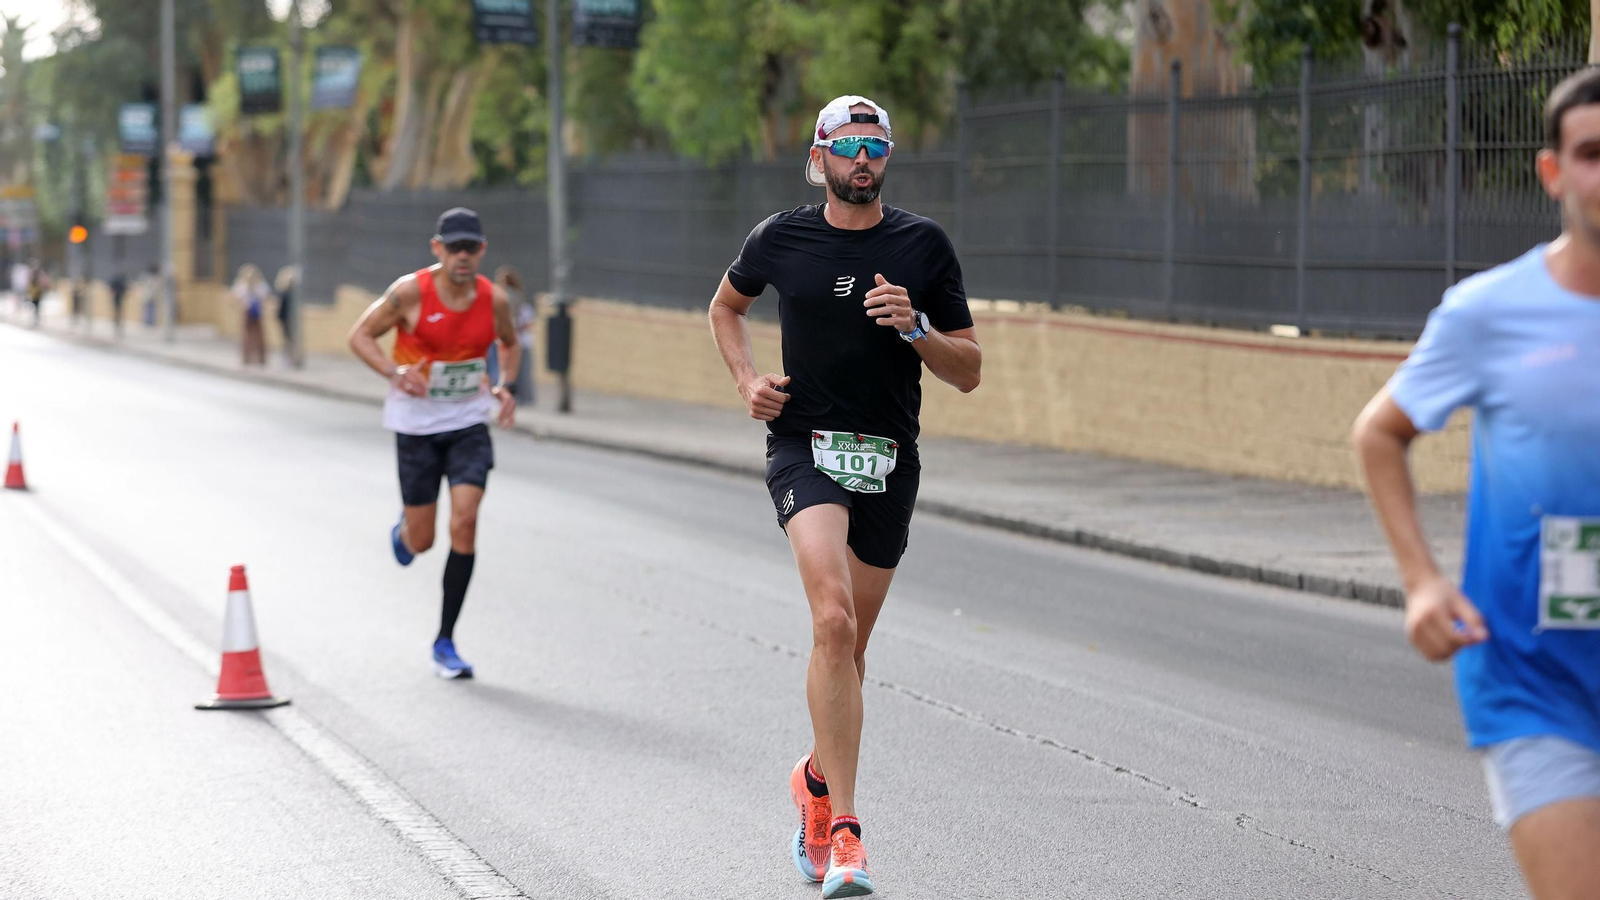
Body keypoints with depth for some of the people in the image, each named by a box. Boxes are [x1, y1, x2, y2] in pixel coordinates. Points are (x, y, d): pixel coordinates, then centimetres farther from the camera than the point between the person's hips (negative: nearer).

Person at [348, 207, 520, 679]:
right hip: (416, 423, -2)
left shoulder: (494, 299, -4)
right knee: (420, 541, 2)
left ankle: (445, 642, -3)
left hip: (468, 424, 2)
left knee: (465, 523, -14)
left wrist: (507, 385, -2)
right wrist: (395, 374, -23)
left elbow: (508, 343, 17)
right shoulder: (411, 292, -14)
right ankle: (403, 531, 45)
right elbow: (361, 335, -6)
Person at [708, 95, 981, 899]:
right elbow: (726, 305, 23)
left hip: (888, 461, 2)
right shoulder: (780, 239, 2)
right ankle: (844, 832, -27)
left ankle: (817, 780, 41)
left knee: (848, 646, 12)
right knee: (834, 620, -24)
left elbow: (968, 371, 4)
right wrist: (747, 380, 6)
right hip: (804, 447, -2)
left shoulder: (924, 245, 2)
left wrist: (914, 327, -15)